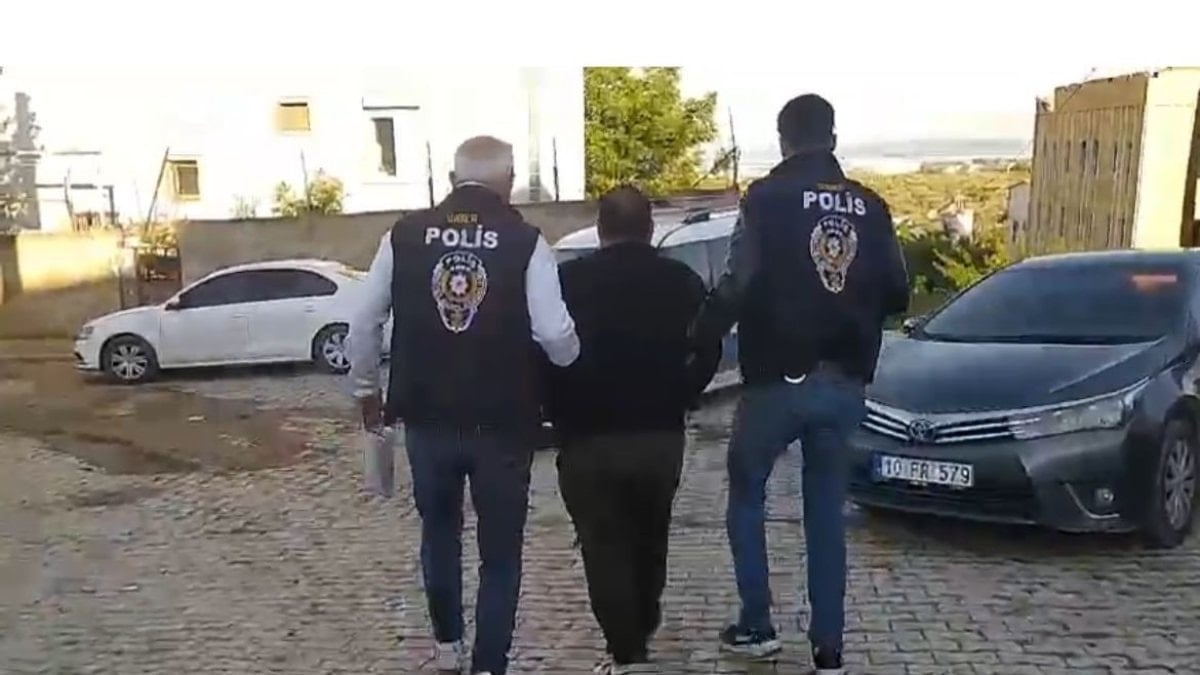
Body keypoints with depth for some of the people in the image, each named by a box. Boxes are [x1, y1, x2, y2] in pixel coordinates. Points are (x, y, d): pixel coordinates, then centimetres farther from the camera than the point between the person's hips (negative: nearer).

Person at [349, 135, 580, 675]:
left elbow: (364, 324, 1)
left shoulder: (404, 235, -1)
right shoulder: (525, 241, -9)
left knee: (439, 530, 26)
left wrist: (366, 390, 16)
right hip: (503, 421, -3)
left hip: (426, 417, 3)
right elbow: (557, 338, -14)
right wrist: (572, 359, 9)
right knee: (500, 550, 13)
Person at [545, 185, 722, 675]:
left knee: (605, 548, 5)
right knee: (649, 540, 21)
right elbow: (707, 354, 3)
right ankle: (641, 632, 35)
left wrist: (561, 413, 6)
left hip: (589, 437, -3)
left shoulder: (568, 280, -8)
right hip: (661, 435, 4)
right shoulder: (683, 281, 1)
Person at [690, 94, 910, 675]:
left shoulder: (766, 198, -9)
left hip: (777, 379, -4)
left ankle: (756, 627, 18)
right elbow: (896, 295, 9)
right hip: (845, 385, 4)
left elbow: (736, 288, -16)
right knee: (827, 510, 14)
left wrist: (698, 338, -1)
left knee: (746, 496, 16)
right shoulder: (870, 206, 5)